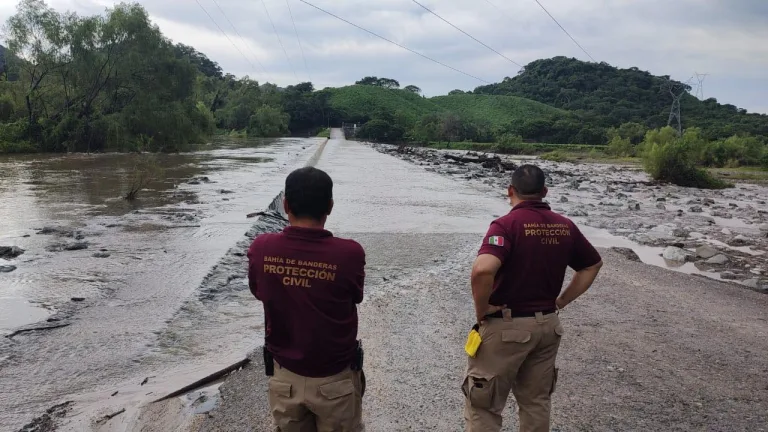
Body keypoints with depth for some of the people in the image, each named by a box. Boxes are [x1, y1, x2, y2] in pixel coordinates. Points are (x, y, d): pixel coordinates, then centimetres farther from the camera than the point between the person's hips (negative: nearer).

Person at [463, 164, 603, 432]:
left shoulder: (507, 224, -18)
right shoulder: (565, 226, 2)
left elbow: (482, 270, -33)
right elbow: (593, 265, 16)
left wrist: (481, 310, -17)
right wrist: (560, 302, 14)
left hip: (506, 326, -6)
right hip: (548, 325, 6)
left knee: (483, 405, 8)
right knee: (536, 402, 20)